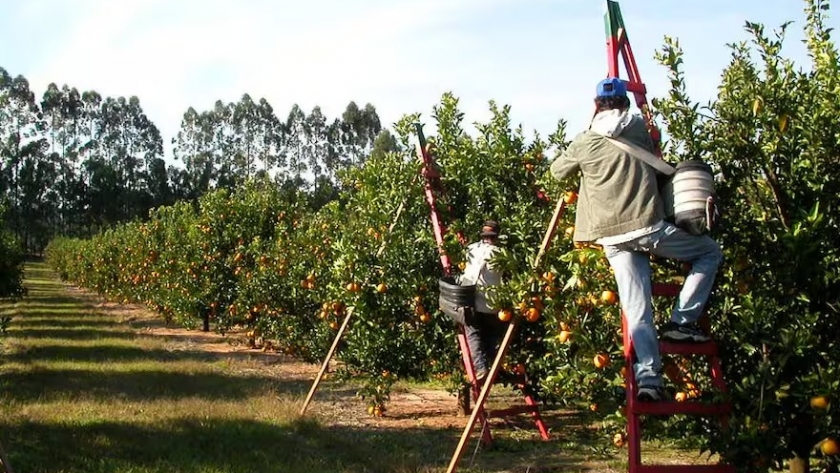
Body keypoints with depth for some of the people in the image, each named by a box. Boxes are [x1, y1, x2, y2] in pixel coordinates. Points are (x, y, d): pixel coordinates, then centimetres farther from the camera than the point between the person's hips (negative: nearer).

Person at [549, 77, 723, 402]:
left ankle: (648, 378, -10)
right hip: (649, 226, -2)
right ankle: (681, 320, 6)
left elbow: (557, 172, 24)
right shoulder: (640, 129, 9)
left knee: (637, 309, 2)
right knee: (710, 252, 17)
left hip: (613, 237, 2)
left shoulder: (584, 142, 8)